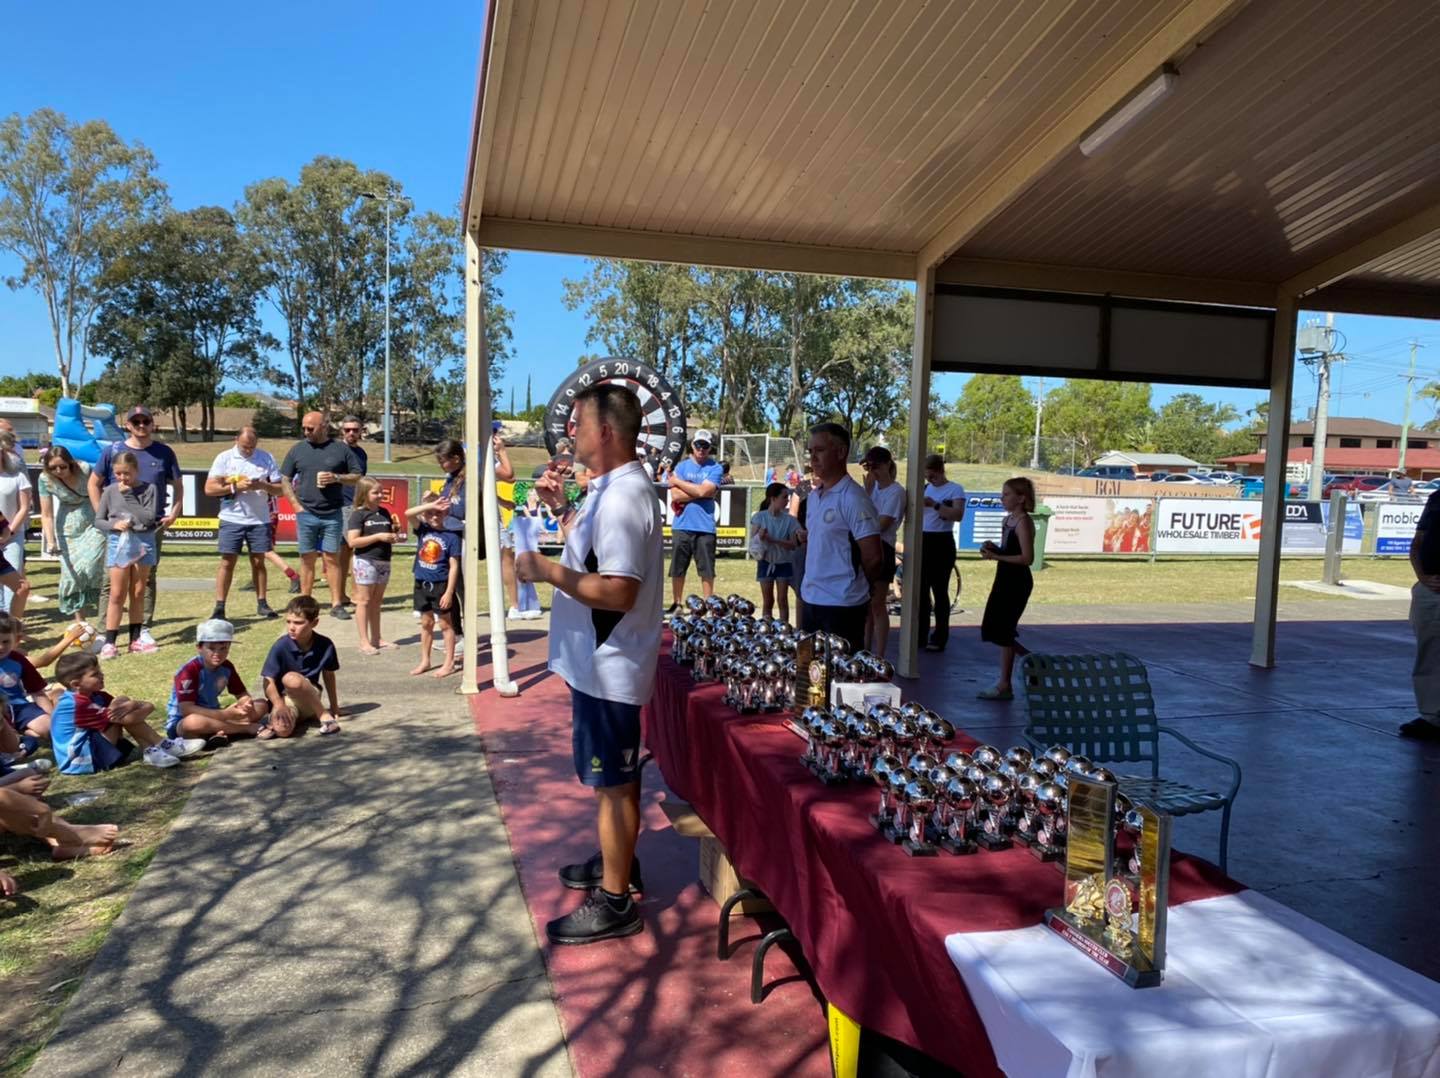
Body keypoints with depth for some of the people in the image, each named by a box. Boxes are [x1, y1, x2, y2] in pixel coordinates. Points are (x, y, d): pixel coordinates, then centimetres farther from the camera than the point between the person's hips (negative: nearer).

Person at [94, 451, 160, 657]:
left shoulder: (149, 489, -2)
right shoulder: (110, 491, 1)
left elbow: (149, 518, -12)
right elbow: (98, 520, 6)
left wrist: (129, 496, -12)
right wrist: (114, 525, -14)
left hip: (143, 542, 0)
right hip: (118, 542, 0)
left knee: (138, 593, 9)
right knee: (117, 594, -2)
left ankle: (135, 639, 18)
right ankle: (109, 642, 2)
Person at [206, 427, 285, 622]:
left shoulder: (266, 458, 4)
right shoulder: (224, 458, 0)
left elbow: (279, 489, 3)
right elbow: (209, 488, -5)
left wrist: (262, 485, -16)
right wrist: (235, 487, -15)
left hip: (259, 519, 1)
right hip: (232, 519, -1)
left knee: (258, 562, 8)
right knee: (227, 562, -1)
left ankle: (262, 604, 17)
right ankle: (219, 607, 3)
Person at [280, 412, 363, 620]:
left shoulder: (341, 449, 3)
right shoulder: (297, 449, 8)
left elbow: (357, 477, 6)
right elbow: (285, 479, 10)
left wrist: (337, 478, -11)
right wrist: (296, 504, -1)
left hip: (333, 514, -1)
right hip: (306, 514, 1)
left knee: (331, 558, 1)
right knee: (307, 559, 6)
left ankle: (337, 604, 3)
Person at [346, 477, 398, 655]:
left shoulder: (385, 513, 11)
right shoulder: (358, 514, -8)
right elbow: (352, 541, -16)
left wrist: (394, 538, 1)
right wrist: (378, 537, -19)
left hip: (384, 561, 7)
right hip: (366, 561, -6)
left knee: (377, 601, 13)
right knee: (364, 601, 0)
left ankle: (376, 638, 21)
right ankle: (364, 642, 3)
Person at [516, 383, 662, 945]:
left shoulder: (623, 497, -24)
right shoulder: (611, 488, 9)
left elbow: (618, 591, -32)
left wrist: (547, 571, -23)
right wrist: (562, 507, 11)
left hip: (608, 666, -10)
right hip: (599, 661, 10)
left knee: (613, 780, 2)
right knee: (613, 775, 23)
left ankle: (614, 902, 15)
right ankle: (616, 861, 40)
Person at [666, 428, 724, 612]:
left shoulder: (715, 468, 2)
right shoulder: (681, 466, 7)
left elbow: (703, 491, -14)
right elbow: (675, 495, -5)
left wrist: (677, 481, -3)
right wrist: (698, 491, -12)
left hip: (705, 527, -2)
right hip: (681, 526, 2)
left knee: (707, 569, 2)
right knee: (677, 569, 8)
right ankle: (676, 604, 20)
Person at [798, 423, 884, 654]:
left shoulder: (853, 498, -15)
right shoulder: (813, 496, 10)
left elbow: (872, 557, -14)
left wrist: (857, 585, 0)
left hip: (842, 605, -8)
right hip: (811, 600, 8)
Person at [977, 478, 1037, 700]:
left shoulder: (1023, 522, -16)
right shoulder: (1008, 519, 11)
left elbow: (1027, 557, -22)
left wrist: (996, 556, -22)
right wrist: (993, 547, 1)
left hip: (1017, 583, -9)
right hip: (1004, 580, 9)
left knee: (1003, 632, -3)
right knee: (992, 630, 12)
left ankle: (1004, 686, 7)